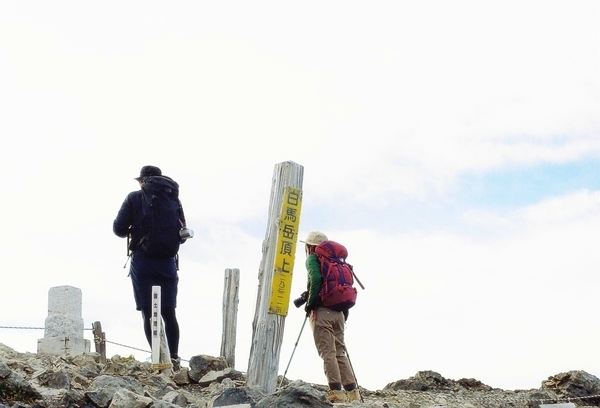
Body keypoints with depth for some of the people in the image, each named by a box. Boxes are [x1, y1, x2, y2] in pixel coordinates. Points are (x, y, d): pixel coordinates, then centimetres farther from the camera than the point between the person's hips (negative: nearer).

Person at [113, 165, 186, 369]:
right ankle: (174, 359, 9)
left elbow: (118, 228, -2)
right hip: (167, 261, 2)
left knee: (149, 313, 0)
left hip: (142, 260, -2)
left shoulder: (134, 198, 2)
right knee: (169, 312, 10)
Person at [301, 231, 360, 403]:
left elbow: (316, 279, -17)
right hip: (338, 313, 7)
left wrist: (309, 304, -10)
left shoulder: (312, 259, 1)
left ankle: (336, 391, -15)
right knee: (340, 353, 9)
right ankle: (352, 391, 2)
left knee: (327, 353, -9)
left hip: (321, 311, -7)